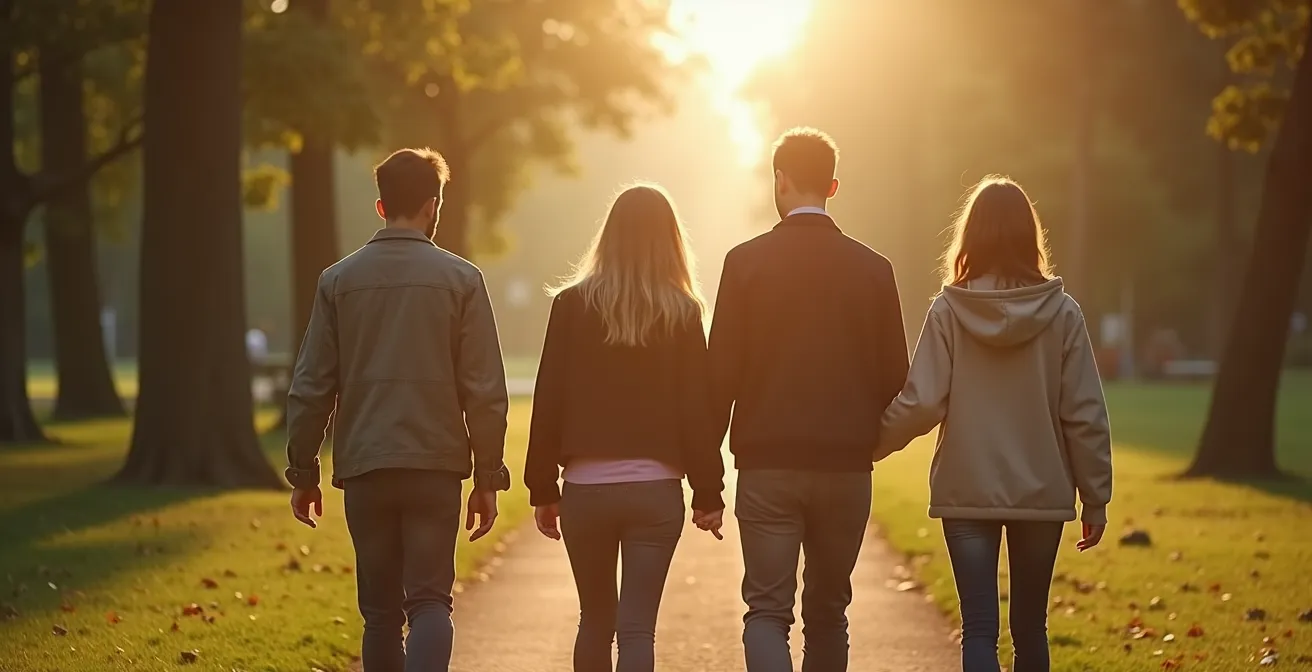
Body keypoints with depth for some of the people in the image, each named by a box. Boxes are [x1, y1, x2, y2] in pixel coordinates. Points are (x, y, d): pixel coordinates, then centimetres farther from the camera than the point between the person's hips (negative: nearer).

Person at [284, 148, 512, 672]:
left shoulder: (339, 280, 4)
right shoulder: (460, 279, -2)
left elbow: (310, 388, 4)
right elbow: (485, 391, -4)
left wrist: (303, 473, 12)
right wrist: (488, 478, 3)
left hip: (364, 471, 2)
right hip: (436, 469, -2)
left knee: (381, 610, 11)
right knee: (429, 601, -2)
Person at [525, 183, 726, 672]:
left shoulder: (573, 304, -1)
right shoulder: (682, 311, -2)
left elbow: (548, 401, 0)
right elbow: (697, 407, -2)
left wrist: (542, 489, 7)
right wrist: (708, 493, 5)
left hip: (586, 487, 1)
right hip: (656, 488, -1)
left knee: (596, 619, 17)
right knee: (637, 626, -2)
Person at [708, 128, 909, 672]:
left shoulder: (746, 261, -5)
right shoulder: (873, 269, 1)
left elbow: (722, 368, -6)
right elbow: (895, 376, 4)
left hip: (767, 466, -2)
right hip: (847, 465, 2)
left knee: (767, 610, -1)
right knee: (827, 613, 15)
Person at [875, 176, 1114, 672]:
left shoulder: (949, 311, -7)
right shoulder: (1061, 313, -4)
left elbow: (921, 404, -10)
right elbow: (1085, 414, -3)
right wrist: (1096, 496, 5)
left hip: (967, 492, -1)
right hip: (1042, 494, 1)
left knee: (979, 628, -1)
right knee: (1030, 626, 15)